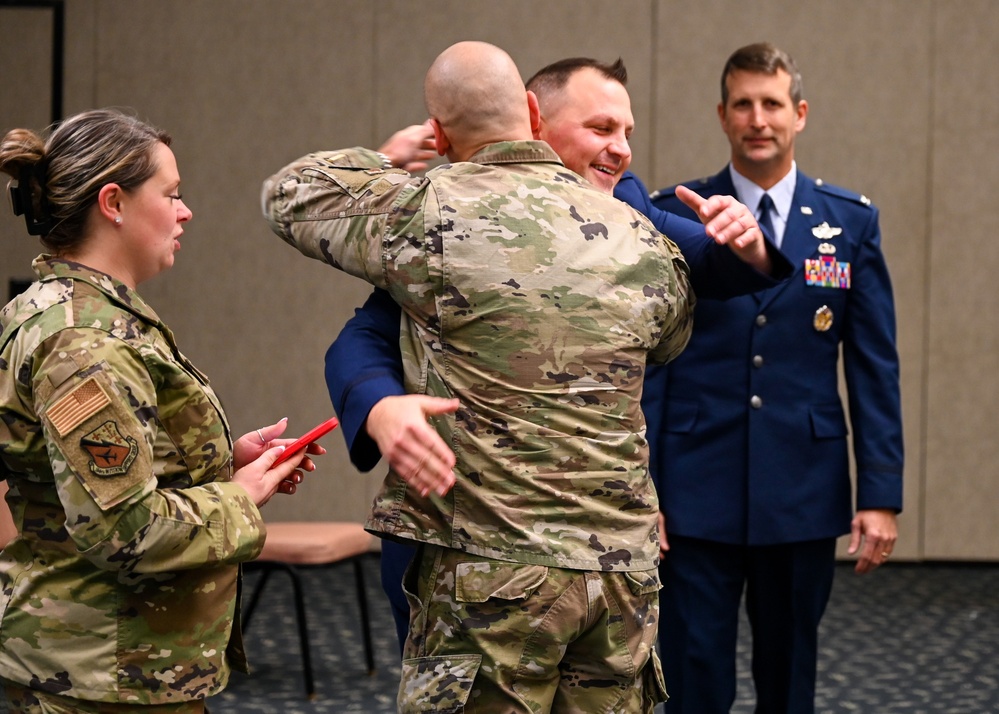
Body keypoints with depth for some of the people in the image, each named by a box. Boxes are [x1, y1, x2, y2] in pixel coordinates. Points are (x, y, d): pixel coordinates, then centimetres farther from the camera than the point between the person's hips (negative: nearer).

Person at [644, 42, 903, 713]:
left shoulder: (852, 221, 4)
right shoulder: (672, 216, 0)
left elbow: (875, 366, 4)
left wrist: (882, 494, -2)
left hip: (804, 495, 2)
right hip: (698, 495, -1)